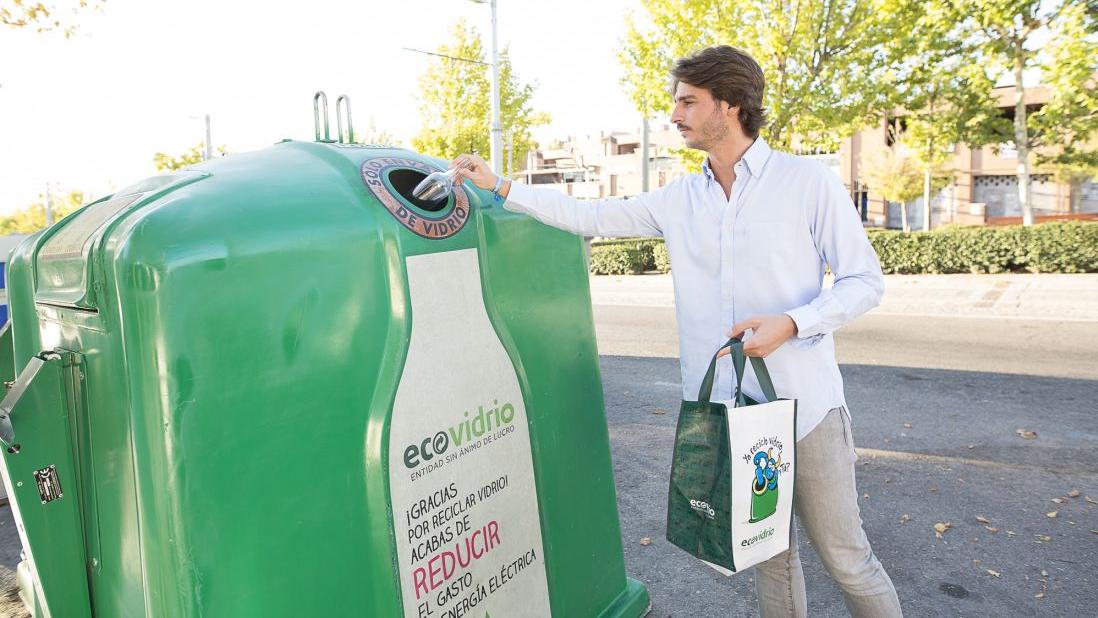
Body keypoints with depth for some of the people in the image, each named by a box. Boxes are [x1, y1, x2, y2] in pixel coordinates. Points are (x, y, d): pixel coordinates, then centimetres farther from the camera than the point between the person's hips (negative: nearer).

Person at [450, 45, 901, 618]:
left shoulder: (808, 182, -5)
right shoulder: (678, 199, 8)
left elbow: (864, 280, -3)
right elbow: (589, 216, 11)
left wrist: (791, 323, -19)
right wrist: (501, 187, 6)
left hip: (804, 407, -4)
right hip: (723, 409, 4)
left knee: (845, 558, 7)